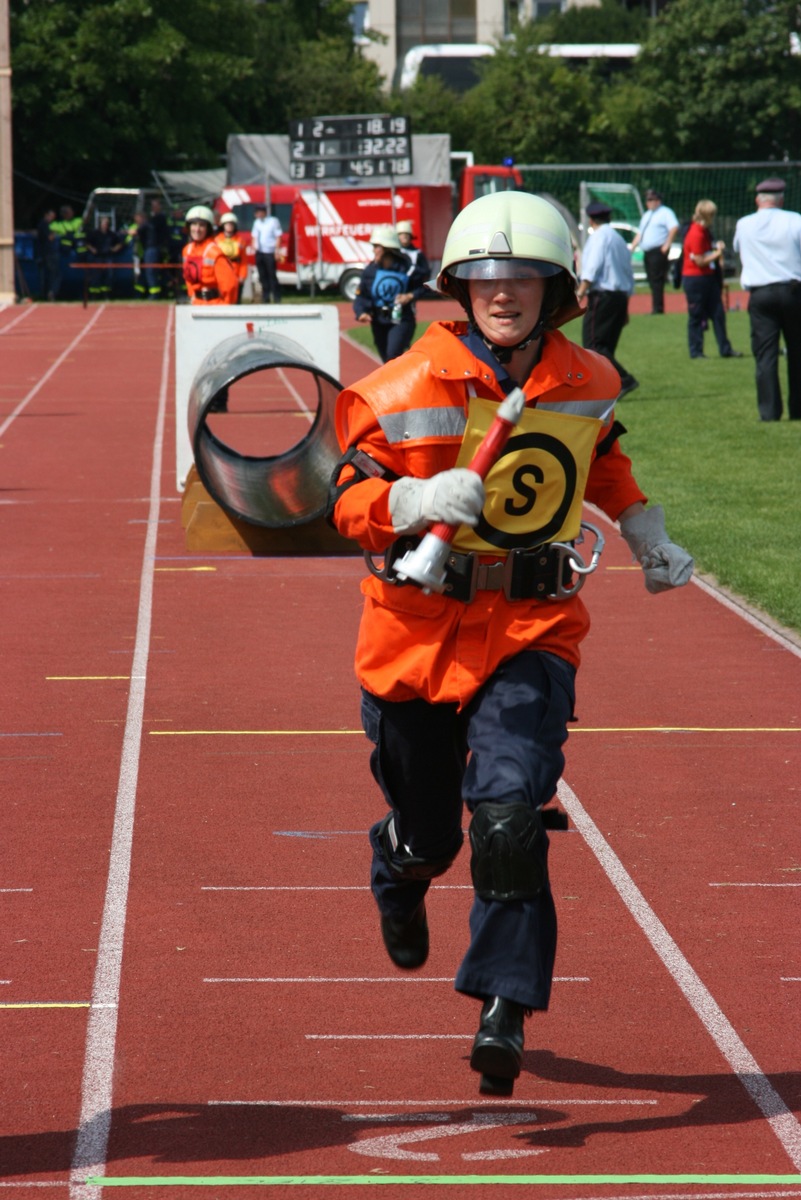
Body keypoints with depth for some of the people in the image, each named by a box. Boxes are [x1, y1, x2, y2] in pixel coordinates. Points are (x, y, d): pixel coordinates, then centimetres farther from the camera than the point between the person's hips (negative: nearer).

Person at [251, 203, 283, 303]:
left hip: (270, 252, -5)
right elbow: (254, 236, 16)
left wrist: (277, 251, -10)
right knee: (263, 277, 7)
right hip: (259, 252, 5)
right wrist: (254, 249, 2)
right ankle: (266, 299, 13)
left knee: (272, 275, -7)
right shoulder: (257, 222, 12)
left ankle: (277, 299, -4)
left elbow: (278, 237, -4)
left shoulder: (273, 221, -3)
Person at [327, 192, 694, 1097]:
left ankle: (505, 1006, -9)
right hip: (421, 629, -1)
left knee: (509, 819, -18)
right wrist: (420, 499, -28)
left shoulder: (587, 385, 1)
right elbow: (349, 501, -9)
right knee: (429, 828, 14)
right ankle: (398, 873, 53)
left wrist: (648, 540, 21)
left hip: (532, 626, 1)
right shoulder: (408, 391, -11)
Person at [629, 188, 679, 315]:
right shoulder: (646, 215, 24)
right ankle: (656, 309, 7)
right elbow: (640, 233, 29)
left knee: (656, 280, -13)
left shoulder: (665, 213, -3)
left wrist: (667, 244, -21)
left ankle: (658, 309, -15)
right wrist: (632, 247, 18)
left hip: (658, 251, -9)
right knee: (652, 281, 6)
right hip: (647, 252, 9)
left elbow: (674, 227, -17)